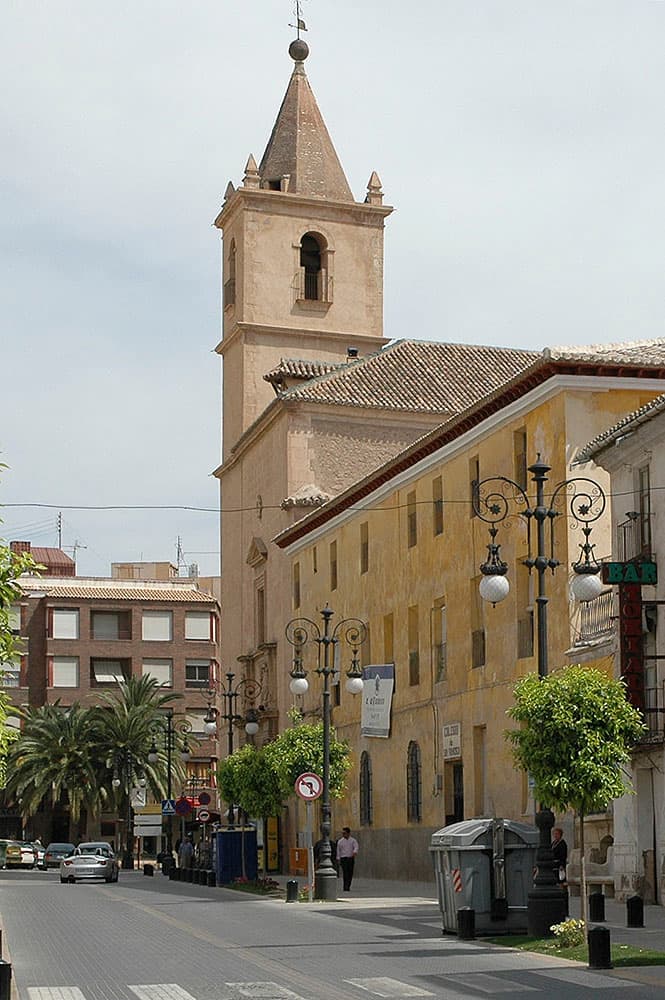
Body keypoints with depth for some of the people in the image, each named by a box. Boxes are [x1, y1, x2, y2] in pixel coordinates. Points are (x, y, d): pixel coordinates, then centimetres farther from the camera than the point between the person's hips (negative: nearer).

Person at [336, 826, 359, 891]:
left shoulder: (353, 840, 4)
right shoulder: (340, 841, 6)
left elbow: (356, 847, -12)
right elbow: (338, 851, 8)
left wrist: (354, 852, -33)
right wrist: (338, 859, 2)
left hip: (351, 859, 1)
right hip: (343, 858, -1)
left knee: (350, 874, 3)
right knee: (345, 873, -12)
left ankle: (348, 887, 15)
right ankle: (345, 887, -15)